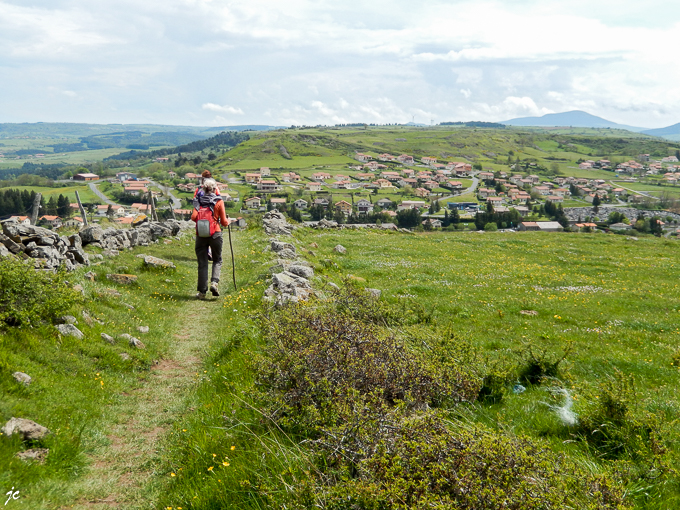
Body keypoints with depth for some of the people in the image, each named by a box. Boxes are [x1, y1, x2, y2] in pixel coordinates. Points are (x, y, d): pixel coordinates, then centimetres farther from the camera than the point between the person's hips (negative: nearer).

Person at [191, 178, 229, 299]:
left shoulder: (198, 200, 3)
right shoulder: (218, 201, -1)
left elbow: (193, 217, -8)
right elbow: (224, 222, 0)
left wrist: (201, 220, 13)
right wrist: (228, 221, 22)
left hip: (201, 235, 1)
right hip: (215, 234, -1)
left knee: (202, 263, 7)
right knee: (217, 260, 15)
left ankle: (202, 291, 7)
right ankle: (214, 282, -8)